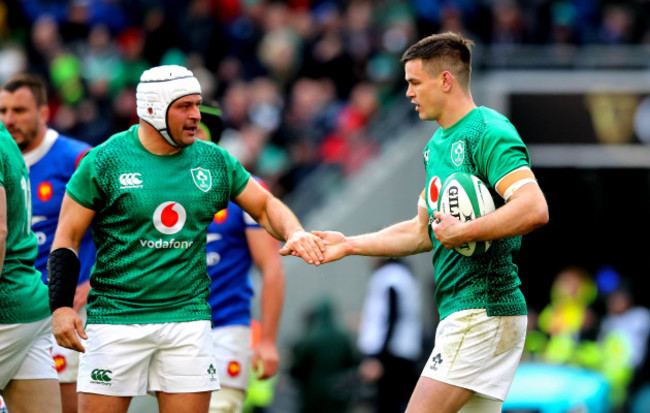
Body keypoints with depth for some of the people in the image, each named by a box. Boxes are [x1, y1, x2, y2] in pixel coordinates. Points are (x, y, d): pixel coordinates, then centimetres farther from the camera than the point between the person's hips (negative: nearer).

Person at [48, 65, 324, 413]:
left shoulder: (214, 162, 7)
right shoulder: (105, 162, -5)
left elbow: (265, 205, 19)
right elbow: (67, 237, -2)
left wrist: (294, 234, -3)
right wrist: (60, 306, -12)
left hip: (188, 316, 3)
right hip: (116, 316, -3)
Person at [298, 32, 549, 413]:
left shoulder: (489, 132, -12)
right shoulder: (437, 145, 19)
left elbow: (535, 209, -26)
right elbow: (423, 232, 28)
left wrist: (464, 232, -23)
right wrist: (349, 245, 22)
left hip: (483, 310, -10)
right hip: (459, 311, 10)